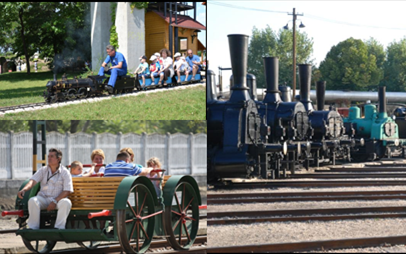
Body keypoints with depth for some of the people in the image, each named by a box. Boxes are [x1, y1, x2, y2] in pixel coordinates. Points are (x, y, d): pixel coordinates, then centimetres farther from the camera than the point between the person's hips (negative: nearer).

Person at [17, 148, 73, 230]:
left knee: (66, 202, -36)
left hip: (59, 199, -2)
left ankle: (59, 227, -34)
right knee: (32, 201, -30)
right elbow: (33, 181, -5)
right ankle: (33, 228, -26)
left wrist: (55, 202, -17)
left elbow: (67, 191, -6)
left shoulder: (65, 172, 0)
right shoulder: (43, 170, 9)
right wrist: (24, 189, -28)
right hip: (43, 198, 2)